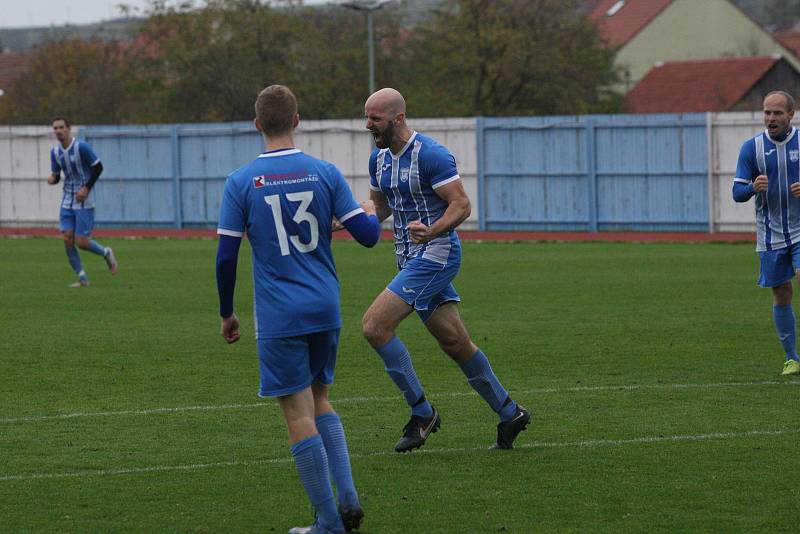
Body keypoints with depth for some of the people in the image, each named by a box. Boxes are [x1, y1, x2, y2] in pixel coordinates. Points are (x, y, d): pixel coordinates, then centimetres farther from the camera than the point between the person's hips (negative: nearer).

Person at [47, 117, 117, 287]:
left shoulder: (82, 147, -15)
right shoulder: (55, 152, 3)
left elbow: (98, 167, -10)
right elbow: (56, 175, 12)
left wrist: (86, 188, -16)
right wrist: (52, 179, -12)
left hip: (84, 202, -6)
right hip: (67, 201, 6)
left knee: (81, 242, -9)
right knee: (67, 239, -4)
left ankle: (106, 253, 22)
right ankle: (82, 278, 7)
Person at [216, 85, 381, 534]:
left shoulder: (241, 182, -5)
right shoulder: (324, 173, 0)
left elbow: (226, 257, -4)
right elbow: (367, 235, 0)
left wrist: (227, 313, 10)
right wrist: (372, 212, 24)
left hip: (279, 317, -3)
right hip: (326, 311, 3)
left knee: (299, 415, 1)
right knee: (319, 400, 21)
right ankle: (348, 497, 7)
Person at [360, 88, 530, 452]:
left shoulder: (430, 155, -16)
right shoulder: (379, 158, 10)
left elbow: (461, 205, -19)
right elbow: (380, 206, 22)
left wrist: (430, 232, -35)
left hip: (436, 254, -9)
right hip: (410, 258, 9)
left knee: (375, 325, -17)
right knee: (456, 343, 11)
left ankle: (422, 413, -7)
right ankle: (510, 415, 23)